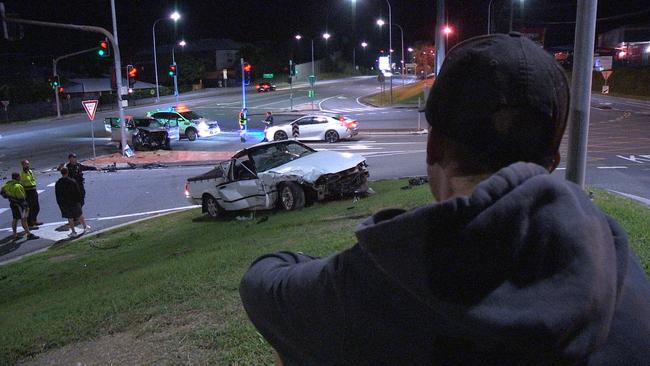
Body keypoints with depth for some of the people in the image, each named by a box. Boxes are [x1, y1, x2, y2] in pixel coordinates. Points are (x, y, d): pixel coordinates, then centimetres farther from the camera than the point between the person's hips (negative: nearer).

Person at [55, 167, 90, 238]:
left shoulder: (58, 183, -5)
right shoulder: (73, 181, -11)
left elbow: (57, 195, 1)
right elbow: (78, 193, -7)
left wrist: (60, 204, 8)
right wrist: (79, 201, 4)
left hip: (64, 204, 1)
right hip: (74, 202, -1)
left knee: (70, 218, 7)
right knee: (79, 215, 16)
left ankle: (73, 232, 11)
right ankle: (85, 227, 27)